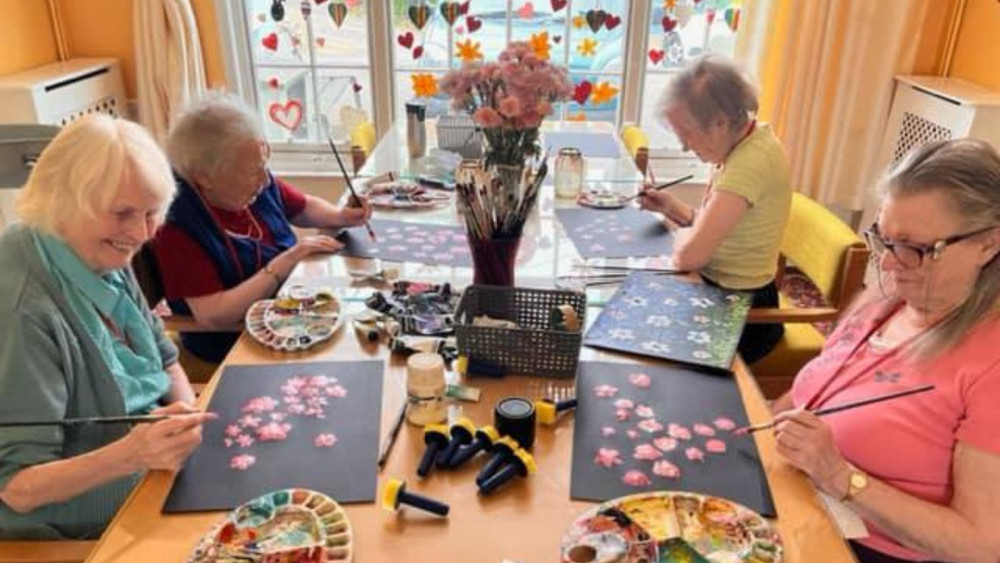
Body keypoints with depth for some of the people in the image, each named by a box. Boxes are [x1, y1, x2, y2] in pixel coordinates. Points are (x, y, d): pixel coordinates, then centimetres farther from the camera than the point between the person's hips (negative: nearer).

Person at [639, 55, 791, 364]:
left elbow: (688, 255, -29)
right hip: (722, 291, 8)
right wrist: (675, 208, -4)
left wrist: (682, 231, -9)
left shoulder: (751, 161, -27)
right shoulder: (745, 139, 1)